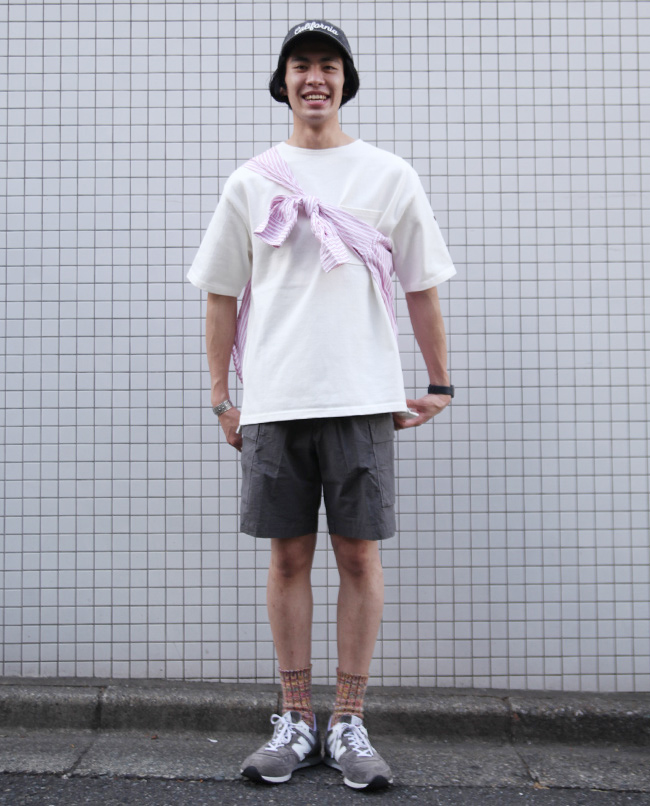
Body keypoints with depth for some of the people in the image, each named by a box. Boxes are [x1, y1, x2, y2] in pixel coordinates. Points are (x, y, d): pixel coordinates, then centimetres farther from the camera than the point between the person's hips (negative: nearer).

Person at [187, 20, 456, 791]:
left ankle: (349, 722, 12)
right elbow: (222, 294, 12)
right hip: (273, 402, 1)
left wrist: (439, 385, 8)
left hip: (362, 399, -1)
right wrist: (221, 399, 7)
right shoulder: (250, 181, 11)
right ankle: (295, 721, 16)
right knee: (288, 556, 5)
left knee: (359, 555, 0)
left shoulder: (390, 176, 9)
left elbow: (421, 287, 11)